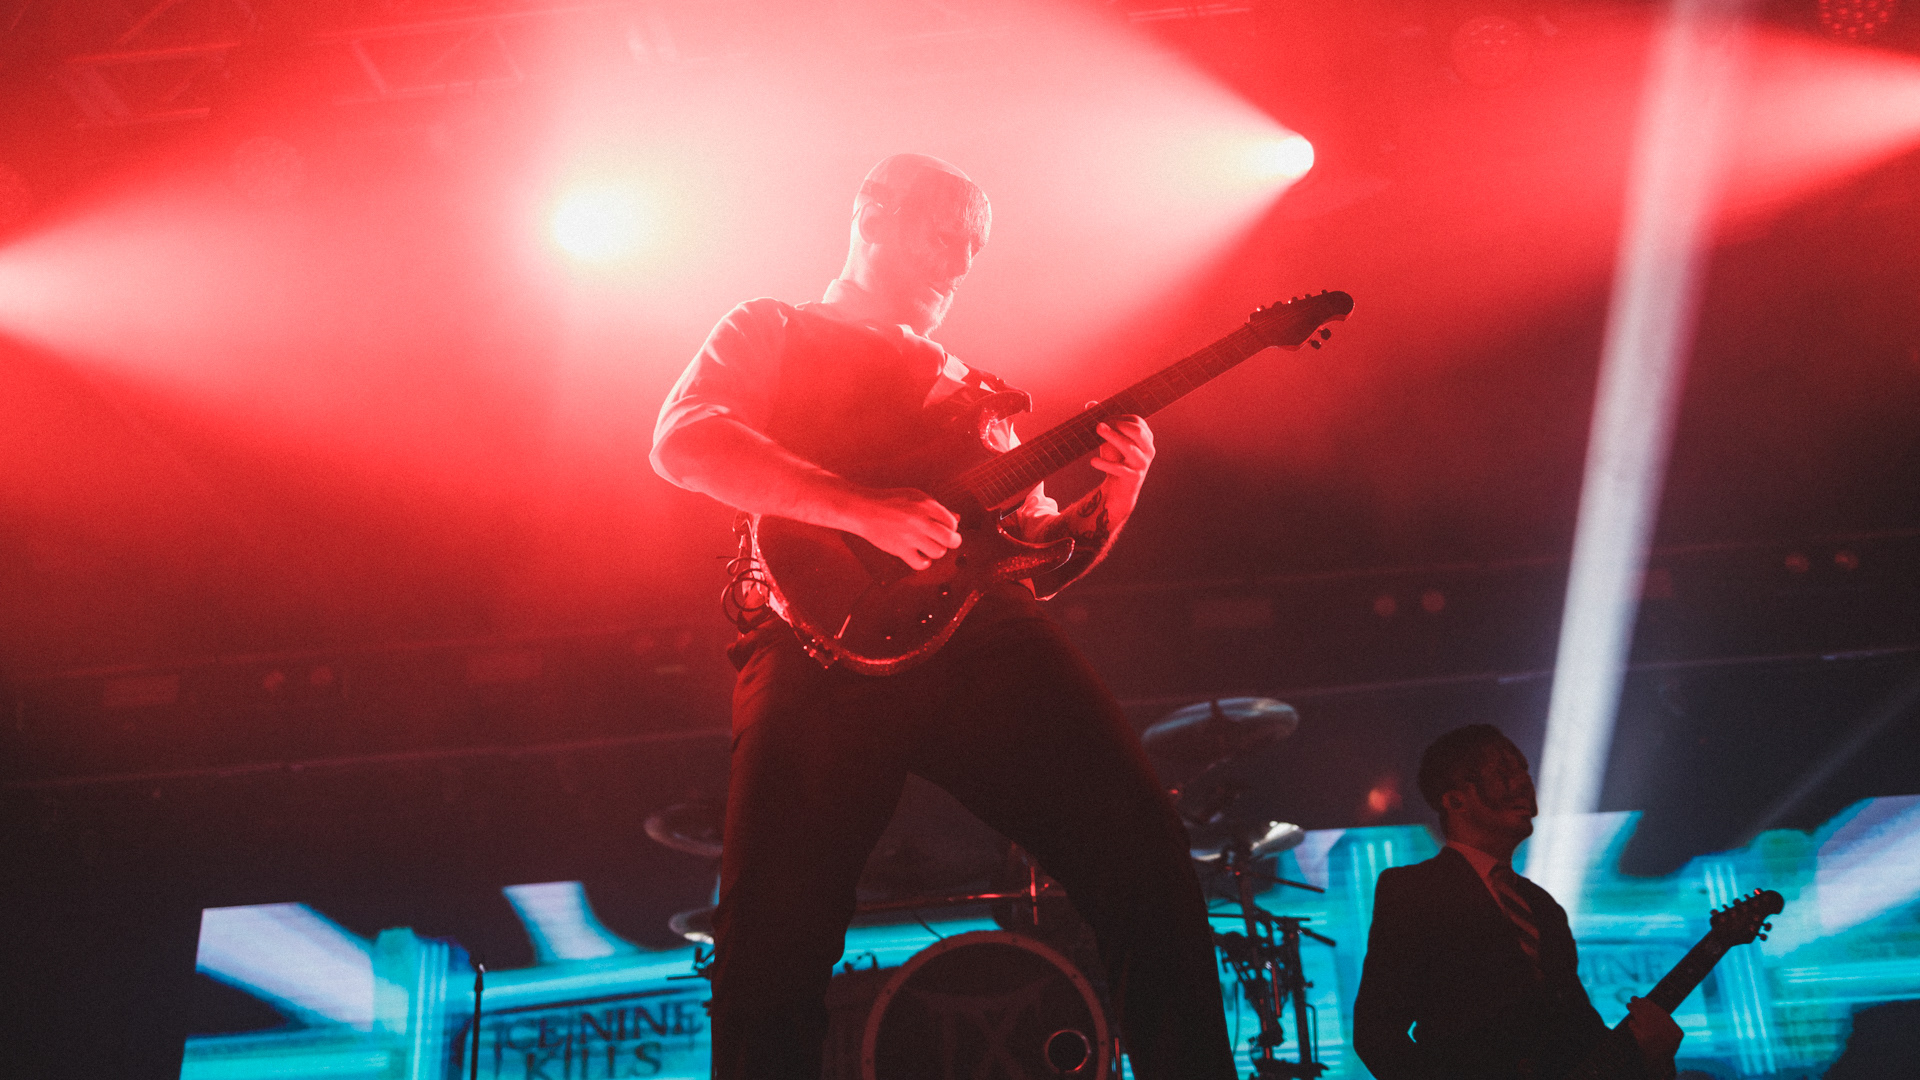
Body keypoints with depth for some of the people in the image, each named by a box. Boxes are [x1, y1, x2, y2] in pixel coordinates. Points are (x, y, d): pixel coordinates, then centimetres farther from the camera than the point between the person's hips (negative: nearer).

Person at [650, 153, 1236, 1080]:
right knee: (773, 941, -16)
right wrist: (866, 510, -11)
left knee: (1147, 862, -12)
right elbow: (684, 441, 0)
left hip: (987, 633, 4)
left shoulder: (968, 394, 35)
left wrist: (1113, 499, 9)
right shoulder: (771, 332, 22)